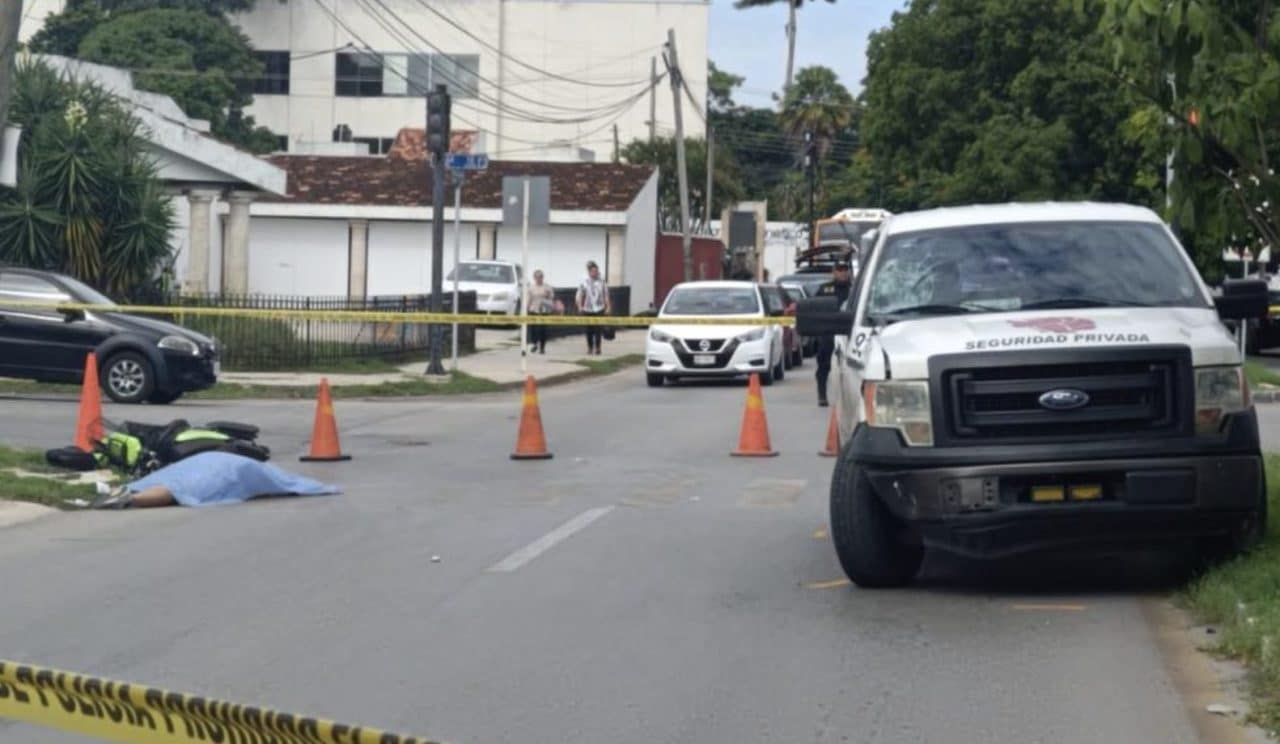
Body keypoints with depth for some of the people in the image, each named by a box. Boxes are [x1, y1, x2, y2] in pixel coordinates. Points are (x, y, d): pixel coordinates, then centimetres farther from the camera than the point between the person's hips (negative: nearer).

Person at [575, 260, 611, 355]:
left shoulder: (602, 282, 4)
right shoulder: (584, 282, 2)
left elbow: (606, 296, 8)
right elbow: (579, 295, 3)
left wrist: (608, 307, 2)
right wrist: (580, 306, -9)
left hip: (599, 309, -1)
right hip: (587, 309, 1)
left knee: (598, 329, -9)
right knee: (589, 329, 6)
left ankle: (597, 348, -3)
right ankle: (589, 347, 19)